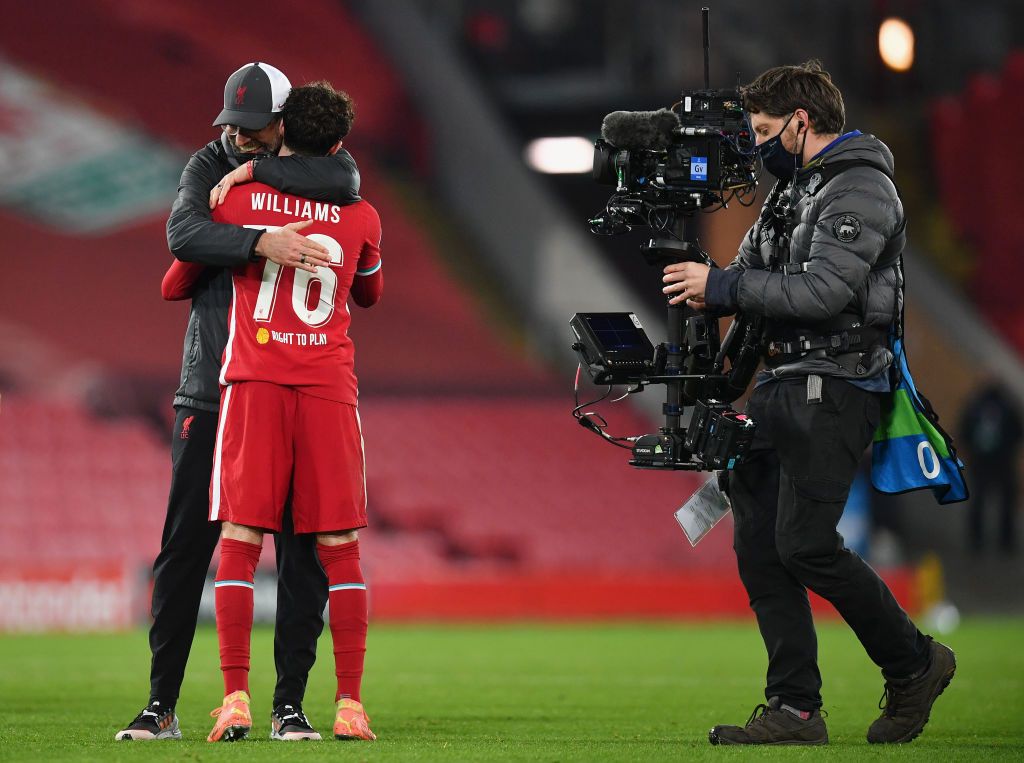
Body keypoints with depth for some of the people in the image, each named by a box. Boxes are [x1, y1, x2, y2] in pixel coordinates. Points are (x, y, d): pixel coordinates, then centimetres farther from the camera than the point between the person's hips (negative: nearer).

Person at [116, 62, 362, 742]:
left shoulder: (309, 166, 3)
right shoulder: (210, 167, 4)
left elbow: (345, 181, -22)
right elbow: (184, 233, -17)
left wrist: (258, 169, -15)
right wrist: (259, 242, -32)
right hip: (212, 389, 0)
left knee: (303, 550, 0)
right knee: (185, 546, -1)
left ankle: (290, 704, 7)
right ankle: (162, 705, 4)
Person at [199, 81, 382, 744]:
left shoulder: (237, 198, 3)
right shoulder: (361, 216, 7)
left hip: (254, 384, -1)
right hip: (330, 388, 1)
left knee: (240, 542, -1)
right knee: (341, 550, 4)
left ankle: (236, 698, -11)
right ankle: (350, 705, -1)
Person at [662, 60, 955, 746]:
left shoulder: (861, 188, -10)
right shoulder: (794, 188, 20)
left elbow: (822, 291, -21)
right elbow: (750, 271, 22)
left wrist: (721, 286, -16)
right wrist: (699, 285, -1)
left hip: (834, 388, -9)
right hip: (780, 385, 9)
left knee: (806, 543, -14)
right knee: (759, 545, 2)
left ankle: (914, 664, 4)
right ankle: (795, 710, 3)